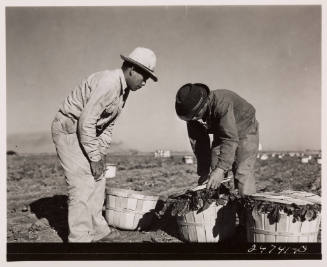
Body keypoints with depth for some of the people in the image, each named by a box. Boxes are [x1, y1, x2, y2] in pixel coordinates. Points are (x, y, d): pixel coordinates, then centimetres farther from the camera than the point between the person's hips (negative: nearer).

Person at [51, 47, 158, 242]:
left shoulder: (124, 89, 6)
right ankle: (80, 237, -2)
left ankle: (97, 231, 22)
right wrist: (94, 158, -20)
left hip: (84, 131, 10)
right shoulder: (108, 83, -25)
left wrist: (102, 154, 3)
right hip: (68, 128, -10)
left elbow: (109, 125, 10)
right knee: (83, 185, -11)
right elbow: (86, 122, -27)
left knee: (98, 181, 11)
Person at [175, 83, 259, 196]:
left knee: (243, 174, -18)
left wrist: (221, 169, -47)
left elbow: (231, 139, -42)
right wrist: (204, 172, -12)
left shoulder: (222, 103, -38)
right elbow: (198, 142, -10)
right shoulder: (192, 114, -17)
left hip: (245, 132, -6)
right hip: (221, 135, 6)